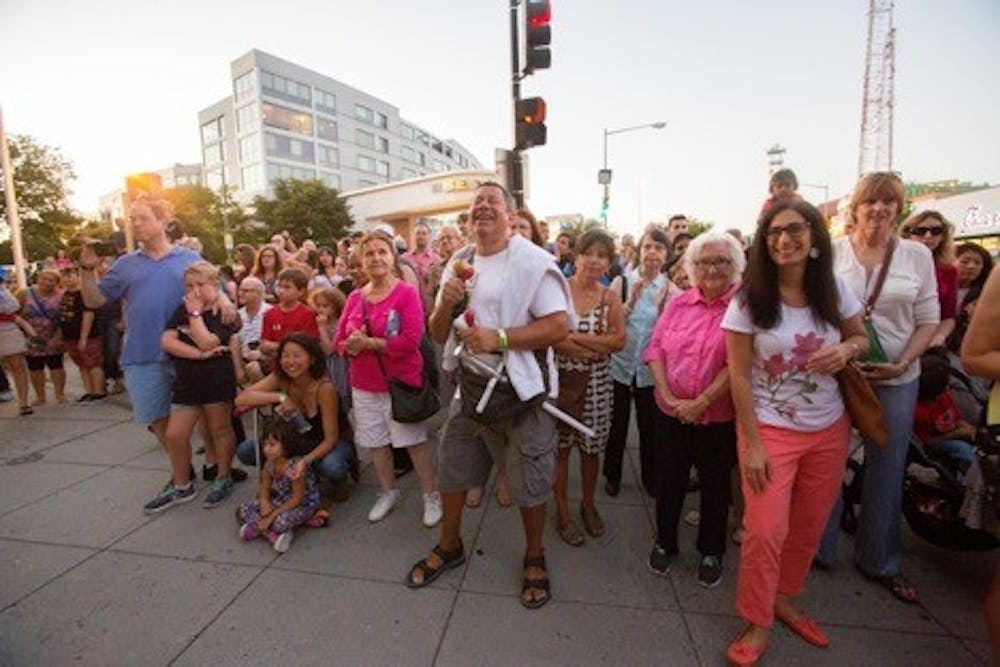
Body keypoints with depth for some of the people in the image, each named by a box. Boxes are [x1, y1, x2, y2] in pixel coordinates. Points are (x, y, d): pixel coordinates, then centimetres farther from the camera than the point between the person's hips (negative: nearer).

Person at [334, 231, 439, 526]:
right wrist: (352, 346, -15)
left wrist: (369, 342, -18)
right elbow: (339, 341, 8)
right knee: (376, 443, 17)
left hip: (402, 381, -5)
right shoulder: (355, 297, 5)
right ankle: (388, 493, 38)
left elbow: (411, 340, -20)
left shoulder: (407, 292, -10)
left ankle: (431, 496, 25)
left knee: (415, 442, 5)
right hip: (365, 385, 5)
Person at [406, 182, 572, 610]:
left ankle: (534, 557, 38)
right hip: (470, 385, 6)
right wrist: (447, 304, -13)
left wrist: (499, 338, -25)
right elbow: (437, 335, 8)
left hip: (519, 388, -5)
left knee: (529, 482, 9)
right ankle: (449, 546, 44)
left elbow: (559, 325, -17)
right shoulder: (458, 266, 8)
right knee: (451, 470, 18)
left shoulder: (532, 261, -10)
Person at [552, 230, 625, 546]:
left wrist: (574, 337, -19)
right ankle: (562, 512, 28)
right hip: (560, 378, -2)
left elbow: (619, 340, -9)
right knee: (560, 447, 8)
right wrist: (597, 347, -17)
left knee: (591, 447, 16)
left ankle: (588, 504, 40)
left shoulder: (611, 298, 1)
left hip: (596, 382, 3)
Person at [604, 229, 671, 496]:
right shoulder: (622, 282, -4)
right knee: (617, 424, 10)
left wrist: (664, 302, -22)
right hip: (620, 364, -1)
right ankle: (612, 475, 31)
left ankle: (650, 477, 35)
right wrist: (632, 301, -21)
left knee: (650, 425, 13)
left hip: (651, 368, 1)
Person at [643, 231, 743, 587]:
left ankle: (711, 552, 40)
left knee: (715, 486, 16)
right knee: (668, 481, 15)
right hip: (671, 412, 3)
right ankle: (665, 543, 38)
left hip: (719, 417, -2)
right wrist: (668, 395, -10)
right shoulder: (679, 303, 3)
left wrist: (701, 402, -18)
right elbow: (655, 349, 0)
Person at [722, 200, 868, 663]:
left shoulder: (835, 290, -3)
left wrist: (846, 350, -14)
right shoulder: (749, 300, -13)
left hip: (829, 430, 5)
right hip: (771, 430, -4)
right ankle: (758, 625, 21)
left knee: (809, 528, 17)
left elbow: (860, 337, 13)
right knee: (765, 532, -3)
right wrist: (752, 444, -15)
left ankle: (784, 600, 41)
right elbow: (739, 376, -13)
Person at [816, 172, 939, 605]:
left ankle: (879, 561, 35)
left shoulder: (917, 256, 2)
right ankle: (818, 549, 28)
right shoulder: (831, 252, -4)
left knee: (887, 470, 14)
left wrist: (901, 364, -10)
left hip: (896, 379, 3)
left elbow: (928, 320, 4)